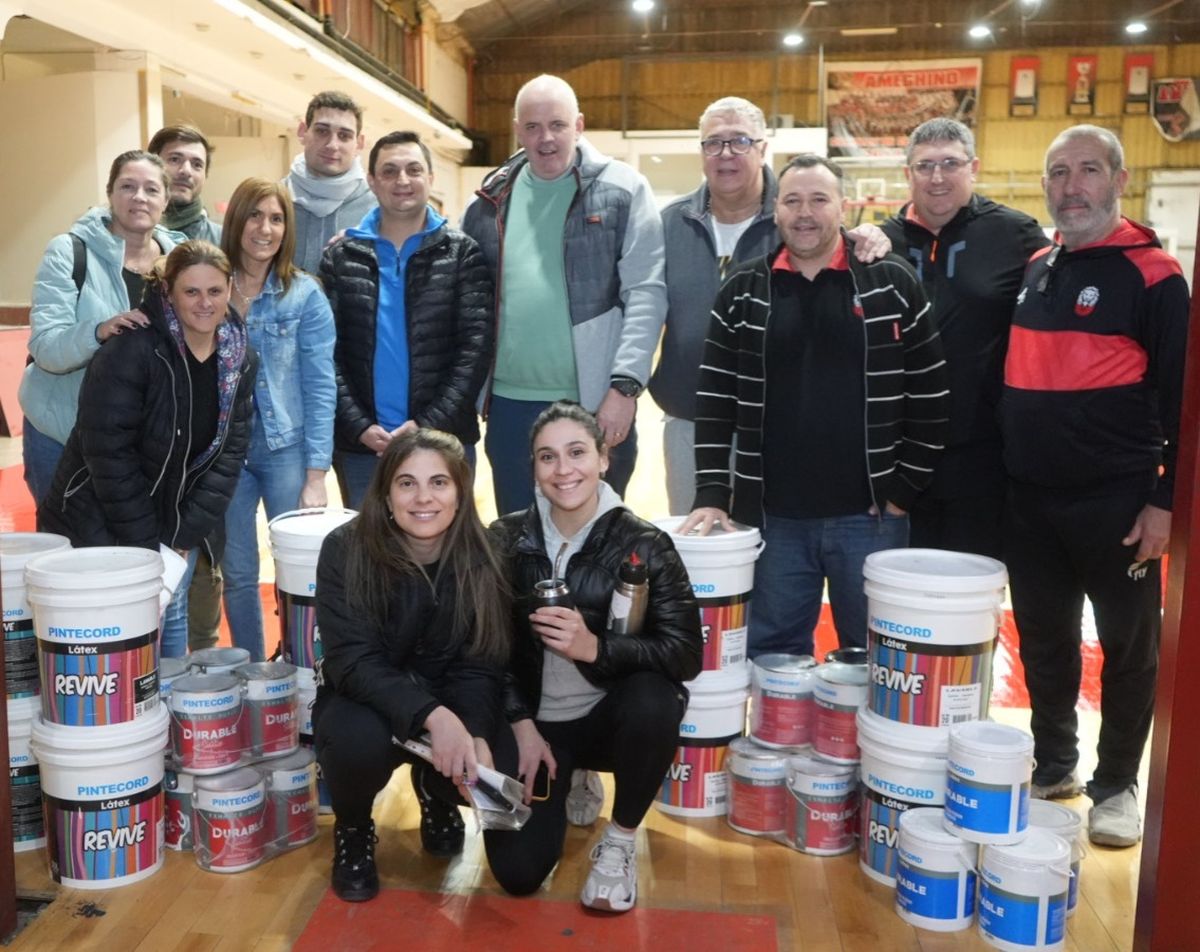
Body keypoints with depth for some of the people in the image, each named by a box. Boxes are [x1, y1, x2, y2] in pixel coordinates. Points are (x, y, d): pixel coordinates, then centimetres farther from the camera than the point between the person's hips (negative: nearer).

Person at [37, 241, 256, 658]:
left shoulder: (241, 359, -3)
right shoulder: (131, 350, -21)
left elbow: (231, 449, -2)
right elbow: (109, 452, -21)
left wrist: (187, 533, -9)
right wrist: (144, 544, -18)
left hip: (173, 521, 5)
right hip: (98, 526, -5)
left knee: (171, 620, 12)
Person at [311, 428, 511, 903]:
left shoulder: (483, 559, -14)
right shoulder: (346, 550, -19)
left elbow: (480, 667, -12)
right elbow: (351, 662, -25)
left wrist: (475, 734, -33)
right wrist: (430, 715, -41)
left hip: (451, 707, 2)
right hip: (362, 700, -2)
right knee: (360, 740, -35)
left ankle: (436, 796, 16)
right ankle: (352, 830, 2)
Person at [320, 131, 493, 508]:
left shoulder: (462, 253, 3)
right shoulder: (341, 257, 6)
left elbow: (476, 346, -5)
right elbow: (328, 352, 1)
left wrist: (429, 425, -13)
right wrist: (360, 426, -11)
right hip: (359, 446, 1)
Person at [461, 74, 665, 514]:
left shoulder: (623, 189, -2)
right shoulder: (492, 199, 9)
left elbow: (646, 294, -7)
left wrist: (625, 385, -14)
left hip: (596, 401, -3)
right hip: (510, 403, 4)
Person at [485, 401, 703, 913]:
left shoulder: (644, 545, -14)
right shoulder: (505, 540, -6)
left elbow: (685, 653, -19)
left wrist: (593, 647, -31)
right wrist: (521, 724, -8)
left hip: (609, 715, -2)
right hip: (534, 720, 2)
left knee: (655, 701, -36)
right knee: (518, 872, -9)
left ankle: (619, 841, -7)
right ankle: (564, 785, 28)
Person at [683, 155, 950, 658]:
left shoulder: (893, 284, 1)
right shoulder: (743, 292, 5)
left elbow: (929, 397, 1)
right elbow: (715, 400, 2)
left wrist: (905, 489, -3)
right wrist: (712, 493, -6)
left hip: (869, 515, -1)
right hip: (772, 516, 2)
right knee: (771, 657, 12)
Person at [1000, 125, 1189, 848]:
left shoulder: (1152, 274, -7)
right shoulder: (1032, 270, 10)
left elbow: (1181, 396, -9)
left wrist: (1168, 499, -12)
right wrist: (1004, 476, 11)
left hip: (1117, 500, -5)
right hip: (1030, 500, 6)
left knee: (1128, 647, 8)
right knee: (1044, 639, 15)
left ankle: (1118, 786, 23)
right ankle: (1054, 766, 31)